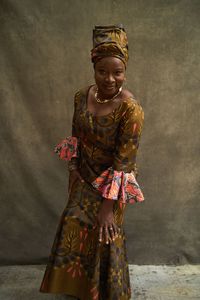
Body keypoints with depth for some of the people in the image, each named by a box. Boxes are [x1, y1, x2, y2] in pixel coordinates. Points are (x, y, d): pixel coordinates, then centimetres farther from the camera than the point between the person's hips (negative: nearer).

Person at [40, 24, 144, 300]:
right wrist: (73, 170, 8)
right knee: (75, 226, 20)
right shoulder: (82, 97, -8)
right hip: (84, 175, 6)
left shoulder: (131, 109, -26)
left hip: (112, 182, -5)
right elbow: (76, 138, 5)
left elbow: (123, 163, -24)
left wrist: (108, 206, -20)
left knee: (105, 234, 11)